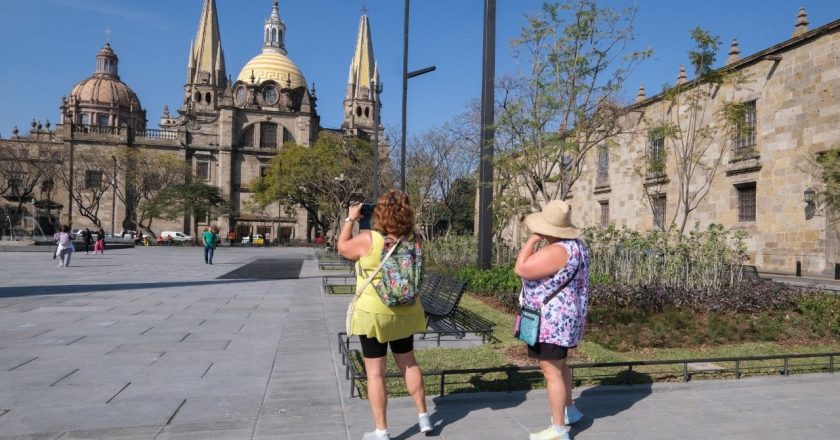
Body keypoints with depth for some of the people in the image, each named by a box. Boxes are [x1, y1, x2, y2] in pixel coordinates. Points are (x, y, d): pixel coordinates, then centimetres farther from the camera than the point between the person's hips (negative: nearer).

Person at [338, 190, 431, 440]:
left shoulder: (369, 240, -18)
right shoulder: (412, 241, -6)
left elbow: (342, 247, -1)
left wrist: (351, 219, 10)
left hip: (372, 314, -4)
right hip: (405, 313, 5)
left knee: (375, 372, 6)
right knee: (408, 363, 21)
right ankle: (424, 417, 30)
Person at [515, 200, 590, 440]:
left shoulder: (557, 251, -25)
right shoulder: (574, 245, 7)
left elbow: (521, 269, -26)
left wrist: (532, 240, -18)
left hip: (552, 320, -10)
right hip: (562, 317, 11)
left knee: (551, 371, -1)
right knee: (558, 364, 24)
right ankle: (570, 410, 41)